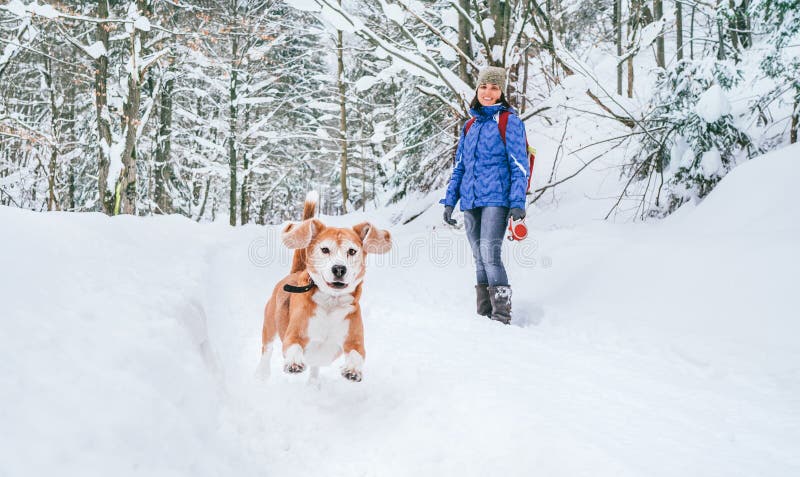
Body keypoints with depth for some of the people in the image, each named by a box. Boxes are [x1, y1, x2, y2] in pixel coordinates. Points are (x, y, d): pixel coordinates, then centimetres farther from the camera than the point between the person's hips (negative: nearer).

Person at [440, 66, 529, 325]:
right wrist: (450, 201, 15)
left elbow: (519, 165, -4)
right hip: (471, 201, 6)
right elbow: (459, 166, 21)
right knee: (479, 257, 7)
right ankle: (484, 314, 13)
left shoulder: (510, 121, 1)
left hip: (496, 198, -6)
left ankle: (501, 315, -14)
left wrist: (518, 202, -13)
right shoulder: (470, 126, 18)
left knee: (490, 252, -17)